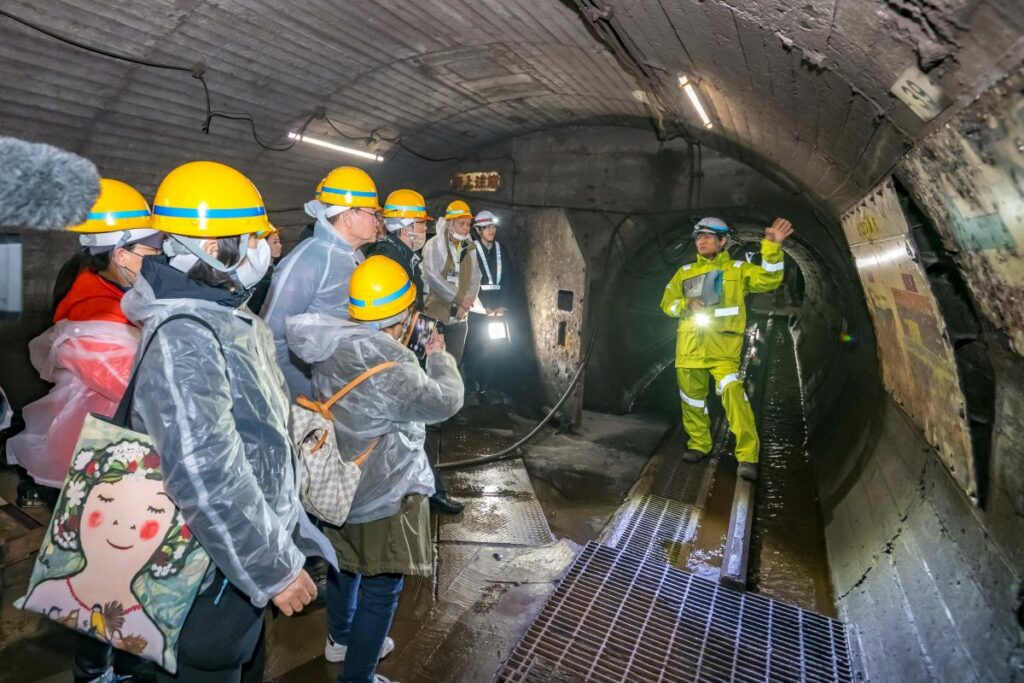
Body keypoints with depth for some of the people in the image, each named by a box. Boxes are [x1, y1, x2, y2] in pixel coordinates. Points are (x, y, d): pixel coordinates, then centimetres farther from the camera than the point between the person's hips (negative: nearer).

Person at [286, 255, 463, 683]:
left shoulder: (332, 347, -8)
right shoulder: (391, 369, -30)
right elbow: (445, 401, -21)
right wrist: (439, 357, -3)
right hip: (383, 494, -9)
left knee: (344, 564, 28)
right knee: (380, 586, 9)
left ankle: (340, 638, 51)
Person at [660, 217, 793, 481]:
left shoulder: (738, 269, 10)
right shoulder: (685, 272, 17)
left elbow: (769, 279, -4)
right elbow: (667, 303, 14)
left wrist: (772, 247, -17)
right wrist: (687, 305, -7)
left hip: (723, 346, -4)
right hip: (689, 345, 4)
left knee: (732, 390, -22)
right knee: (692, 395, 9)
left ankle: (747, 456, -19)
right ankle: (699, 444, 28)